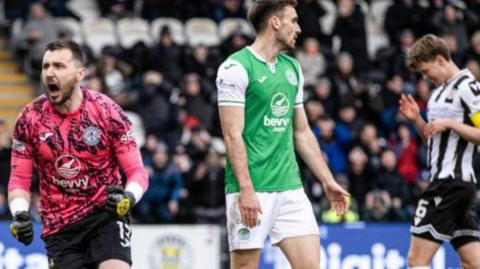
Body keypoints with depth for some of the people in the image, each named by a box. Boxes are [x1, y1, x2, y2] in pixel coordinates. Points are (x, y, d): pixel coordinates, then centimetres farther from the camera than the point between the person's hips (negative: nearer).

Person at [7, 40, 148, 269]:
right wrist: (20, 214, -15)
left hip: (105, 214, -2)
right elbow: (19, 179, 4)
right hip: (59, 228, 2)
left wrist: (128, 198, -27)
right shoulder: (30, 118, -3)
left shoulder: (107, 111, -9)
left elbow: (137, 171, -5)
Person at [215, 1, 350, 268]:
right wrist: (246, 189, -20)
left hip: (290, 186, 7)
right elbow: (233, 135, -13)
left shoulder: (292, 68, 15)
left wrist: (328, 181, 18)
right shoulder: (237, 68, -7)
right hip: (252, 191, -7)